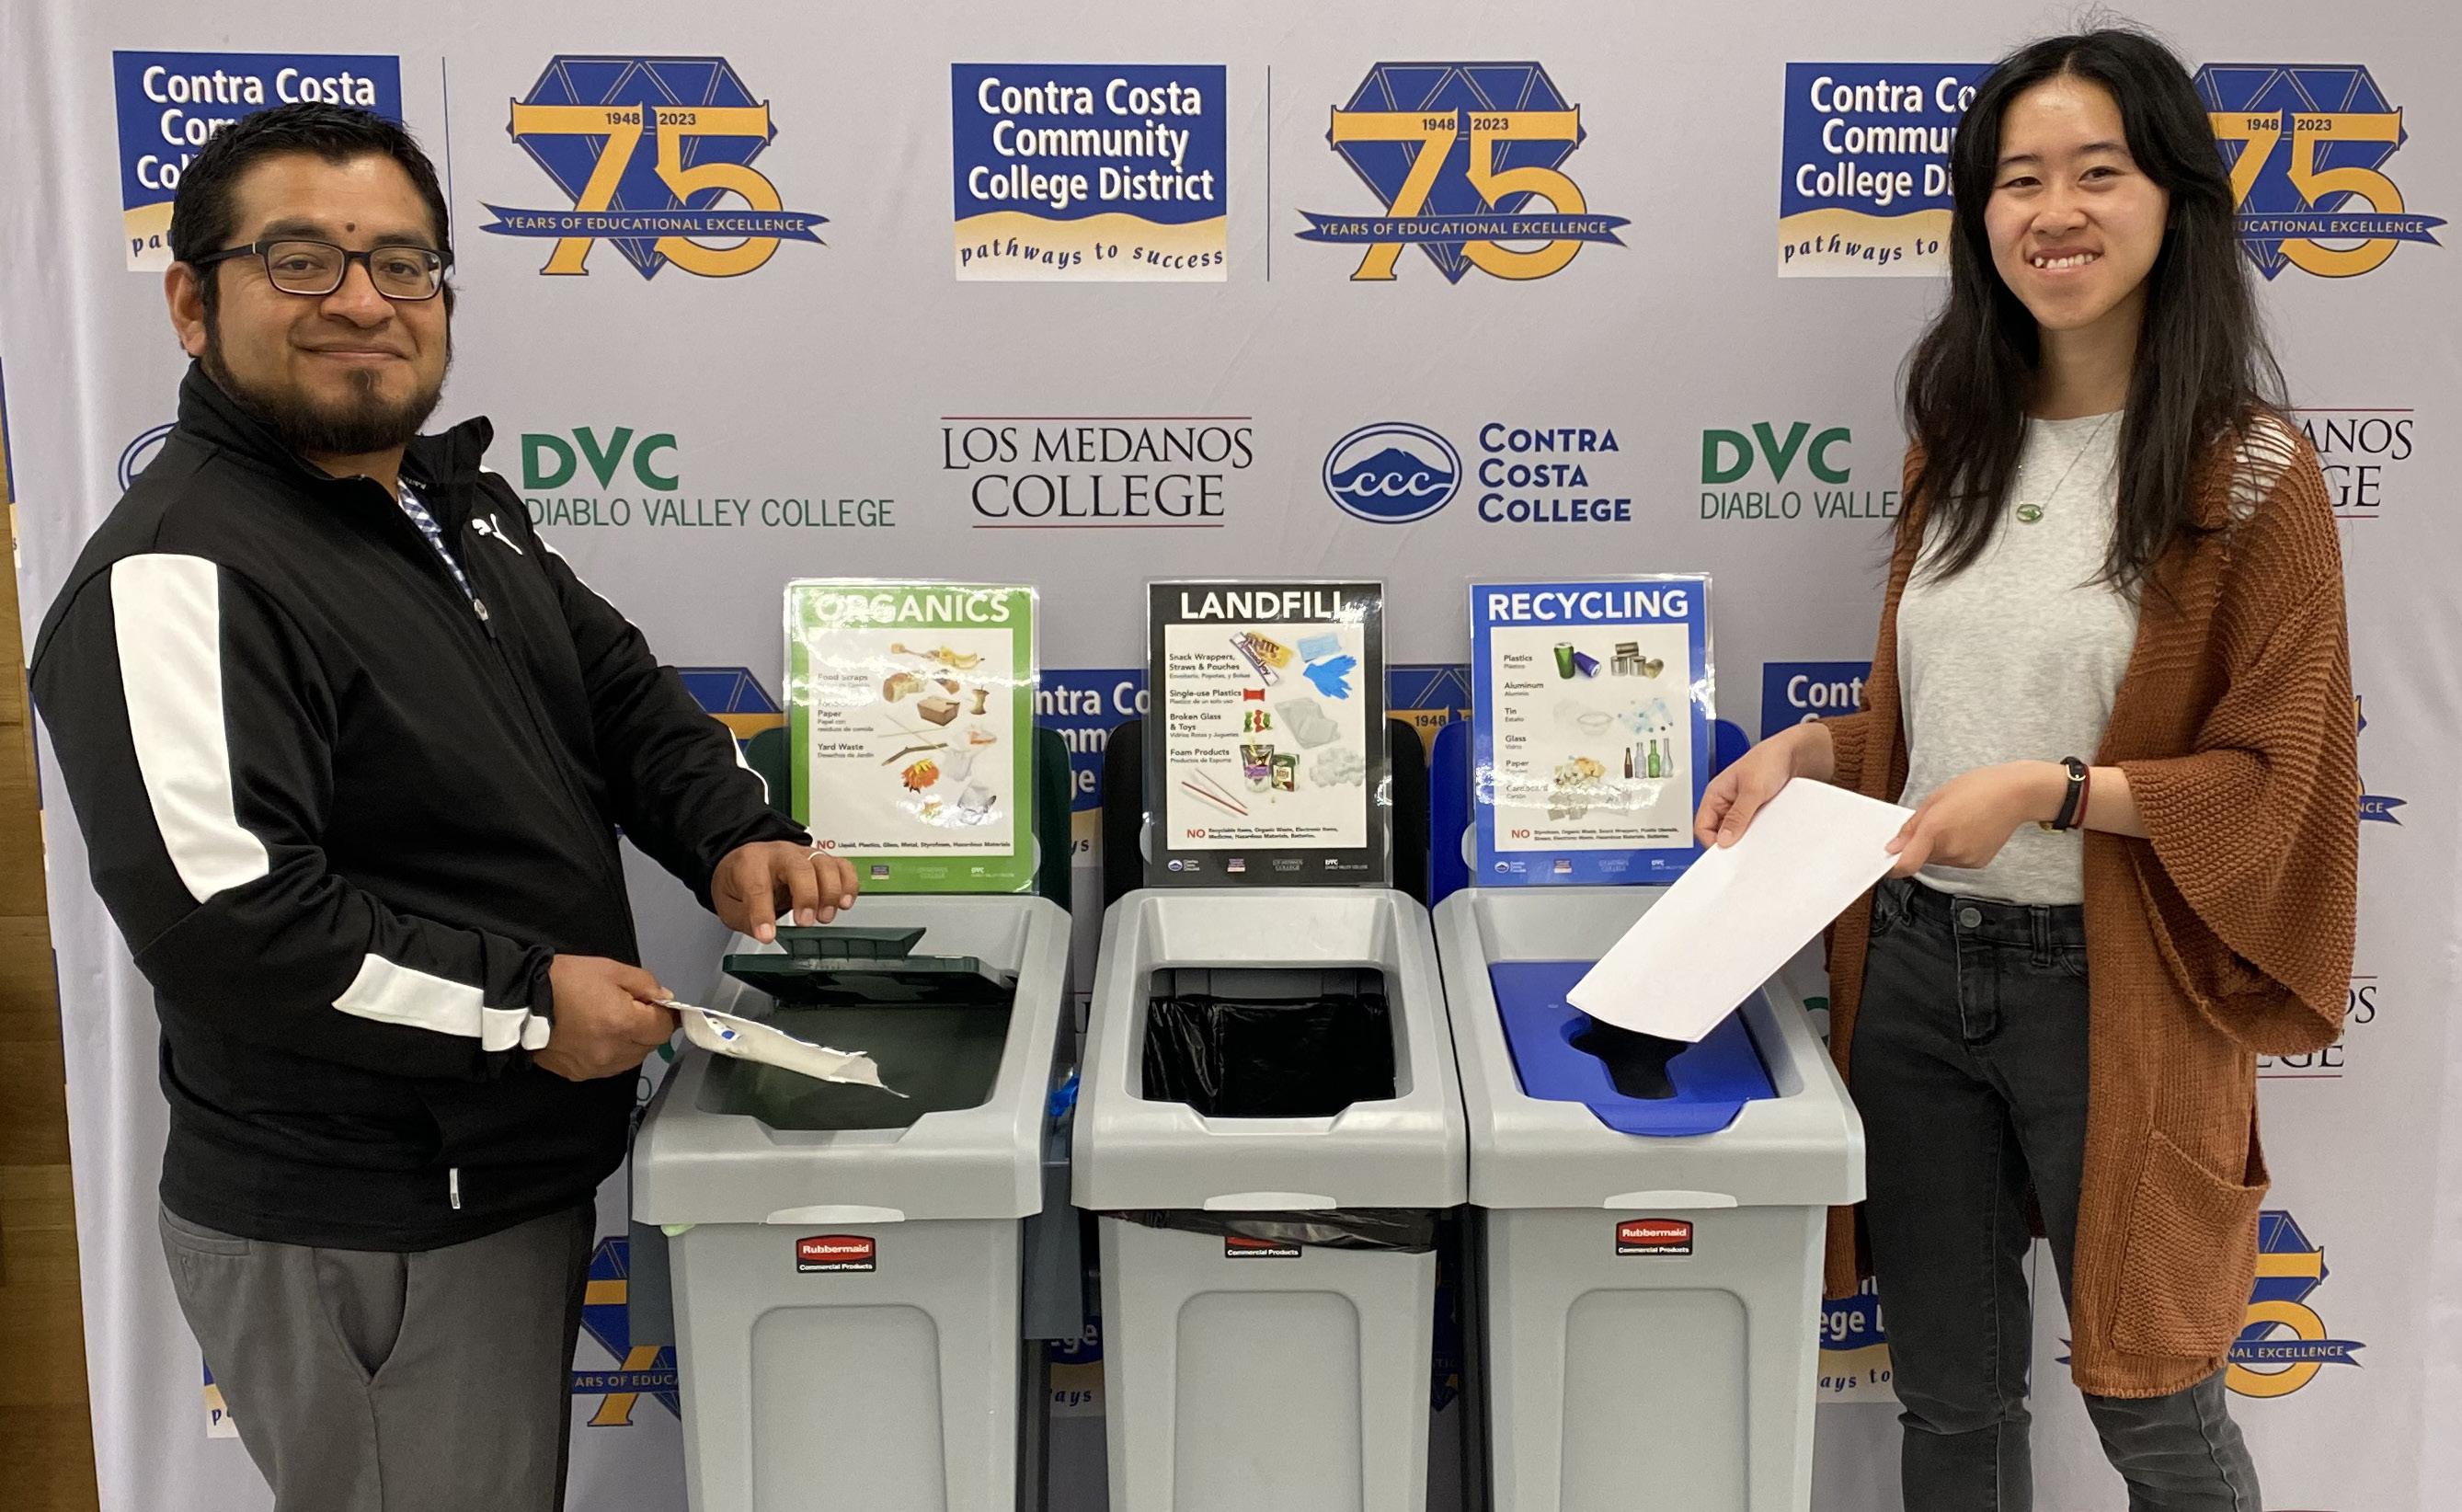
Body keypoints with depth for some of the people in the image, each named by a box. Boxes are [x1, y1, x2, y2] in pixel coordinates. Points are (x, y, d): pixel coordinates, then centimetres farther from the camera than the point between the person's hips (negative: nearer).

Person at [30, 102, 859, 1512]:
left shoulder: (459, 501, 9)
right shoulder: (178, 575, -21)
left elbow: (613, 679, 15)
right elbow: (214, 911, -30)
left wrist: (731, 833, -4)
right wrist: (525, 1000, -23)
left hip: (516, 1177, 9)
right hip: (360, 1236, -9)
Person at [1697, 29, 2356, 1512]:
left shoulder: (2251, 472, -9)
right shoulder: (1958, 444, 8)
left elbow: (2269, 779, -10)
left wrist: (2051, 794, -22)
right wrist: (1807, 751, -2)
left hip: (2113, 988, -5)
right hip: (1916, 961, 5)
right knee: (1949, 1390, 16)